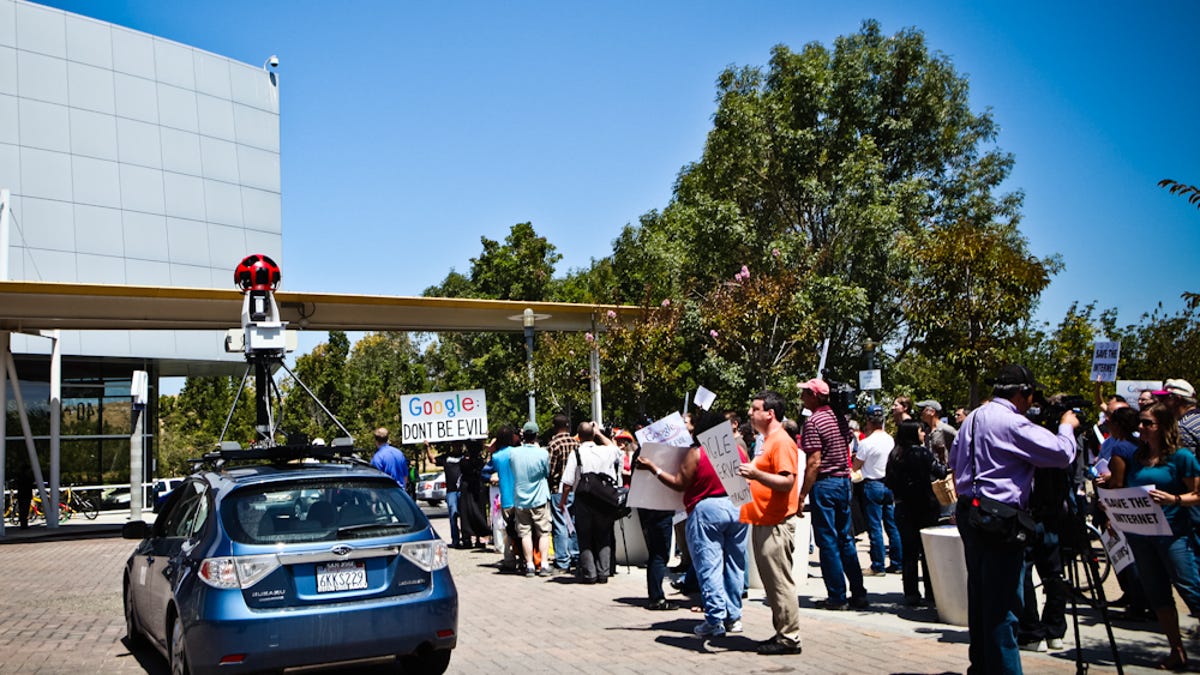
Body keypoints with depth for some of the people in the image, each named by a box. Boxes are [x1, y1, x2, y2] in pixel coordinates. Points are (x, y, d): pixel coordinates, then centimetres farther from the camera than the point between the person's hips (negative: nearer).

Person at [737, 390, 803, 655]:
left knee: (780, 582, -5)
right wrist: (748, 473, 15)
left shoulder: (782, 442, -13)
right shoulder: (767, 441, 18)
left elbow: (787, 481, -22)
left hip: (776, 524, -10)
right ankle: (781, 633, 20)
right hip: (763, 522, 10)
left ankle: (789, 638, 1)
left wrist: (756, 474, -30)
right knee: (771, 582, 13)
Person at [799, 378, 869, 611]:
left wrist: (803, 494, -16)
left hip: (824, 484, -8)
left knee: (827, 541, -1)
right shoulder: (839, 418, 11)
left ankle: (837, 597, 2)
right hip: (844, 481, 8)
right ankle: (858, 594, 15)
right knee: (845, 538, 13)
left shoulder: (813, 421, -14)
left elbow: (814, 462, -19)